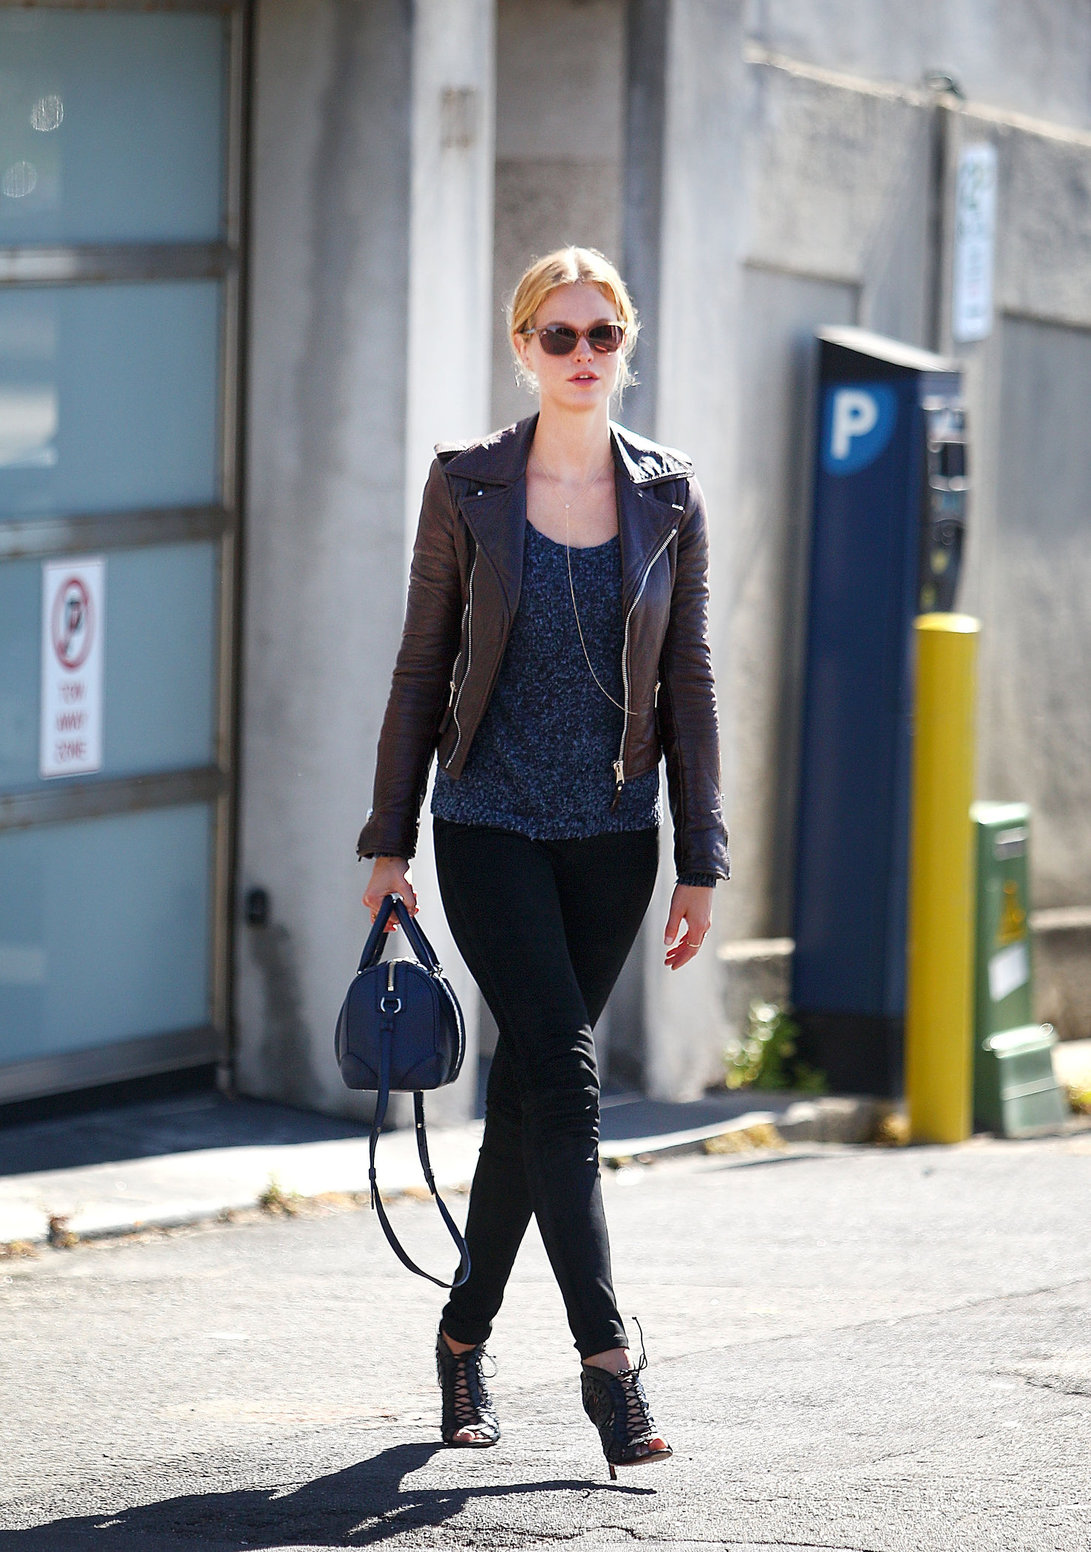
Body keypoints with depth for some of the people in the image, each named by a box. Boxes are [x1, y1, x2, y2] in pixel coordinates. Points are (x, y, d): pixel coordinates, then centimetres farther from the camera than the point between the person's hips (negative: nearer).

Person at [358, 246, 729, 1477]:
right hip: (491, 824, -2)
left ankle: (465, 1334, 24)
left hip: (611, 834, 2)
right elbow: (422, 671, 3)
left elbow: (689, 687, 5)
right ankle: (606, 1360, -15)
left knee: (528, 1087, 8)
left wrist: (700, 861, 3)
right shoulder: (467, 486, -1)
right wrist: (389, 840, 2)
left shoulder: (669, 498, 3)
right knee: (561, 1076, -13)